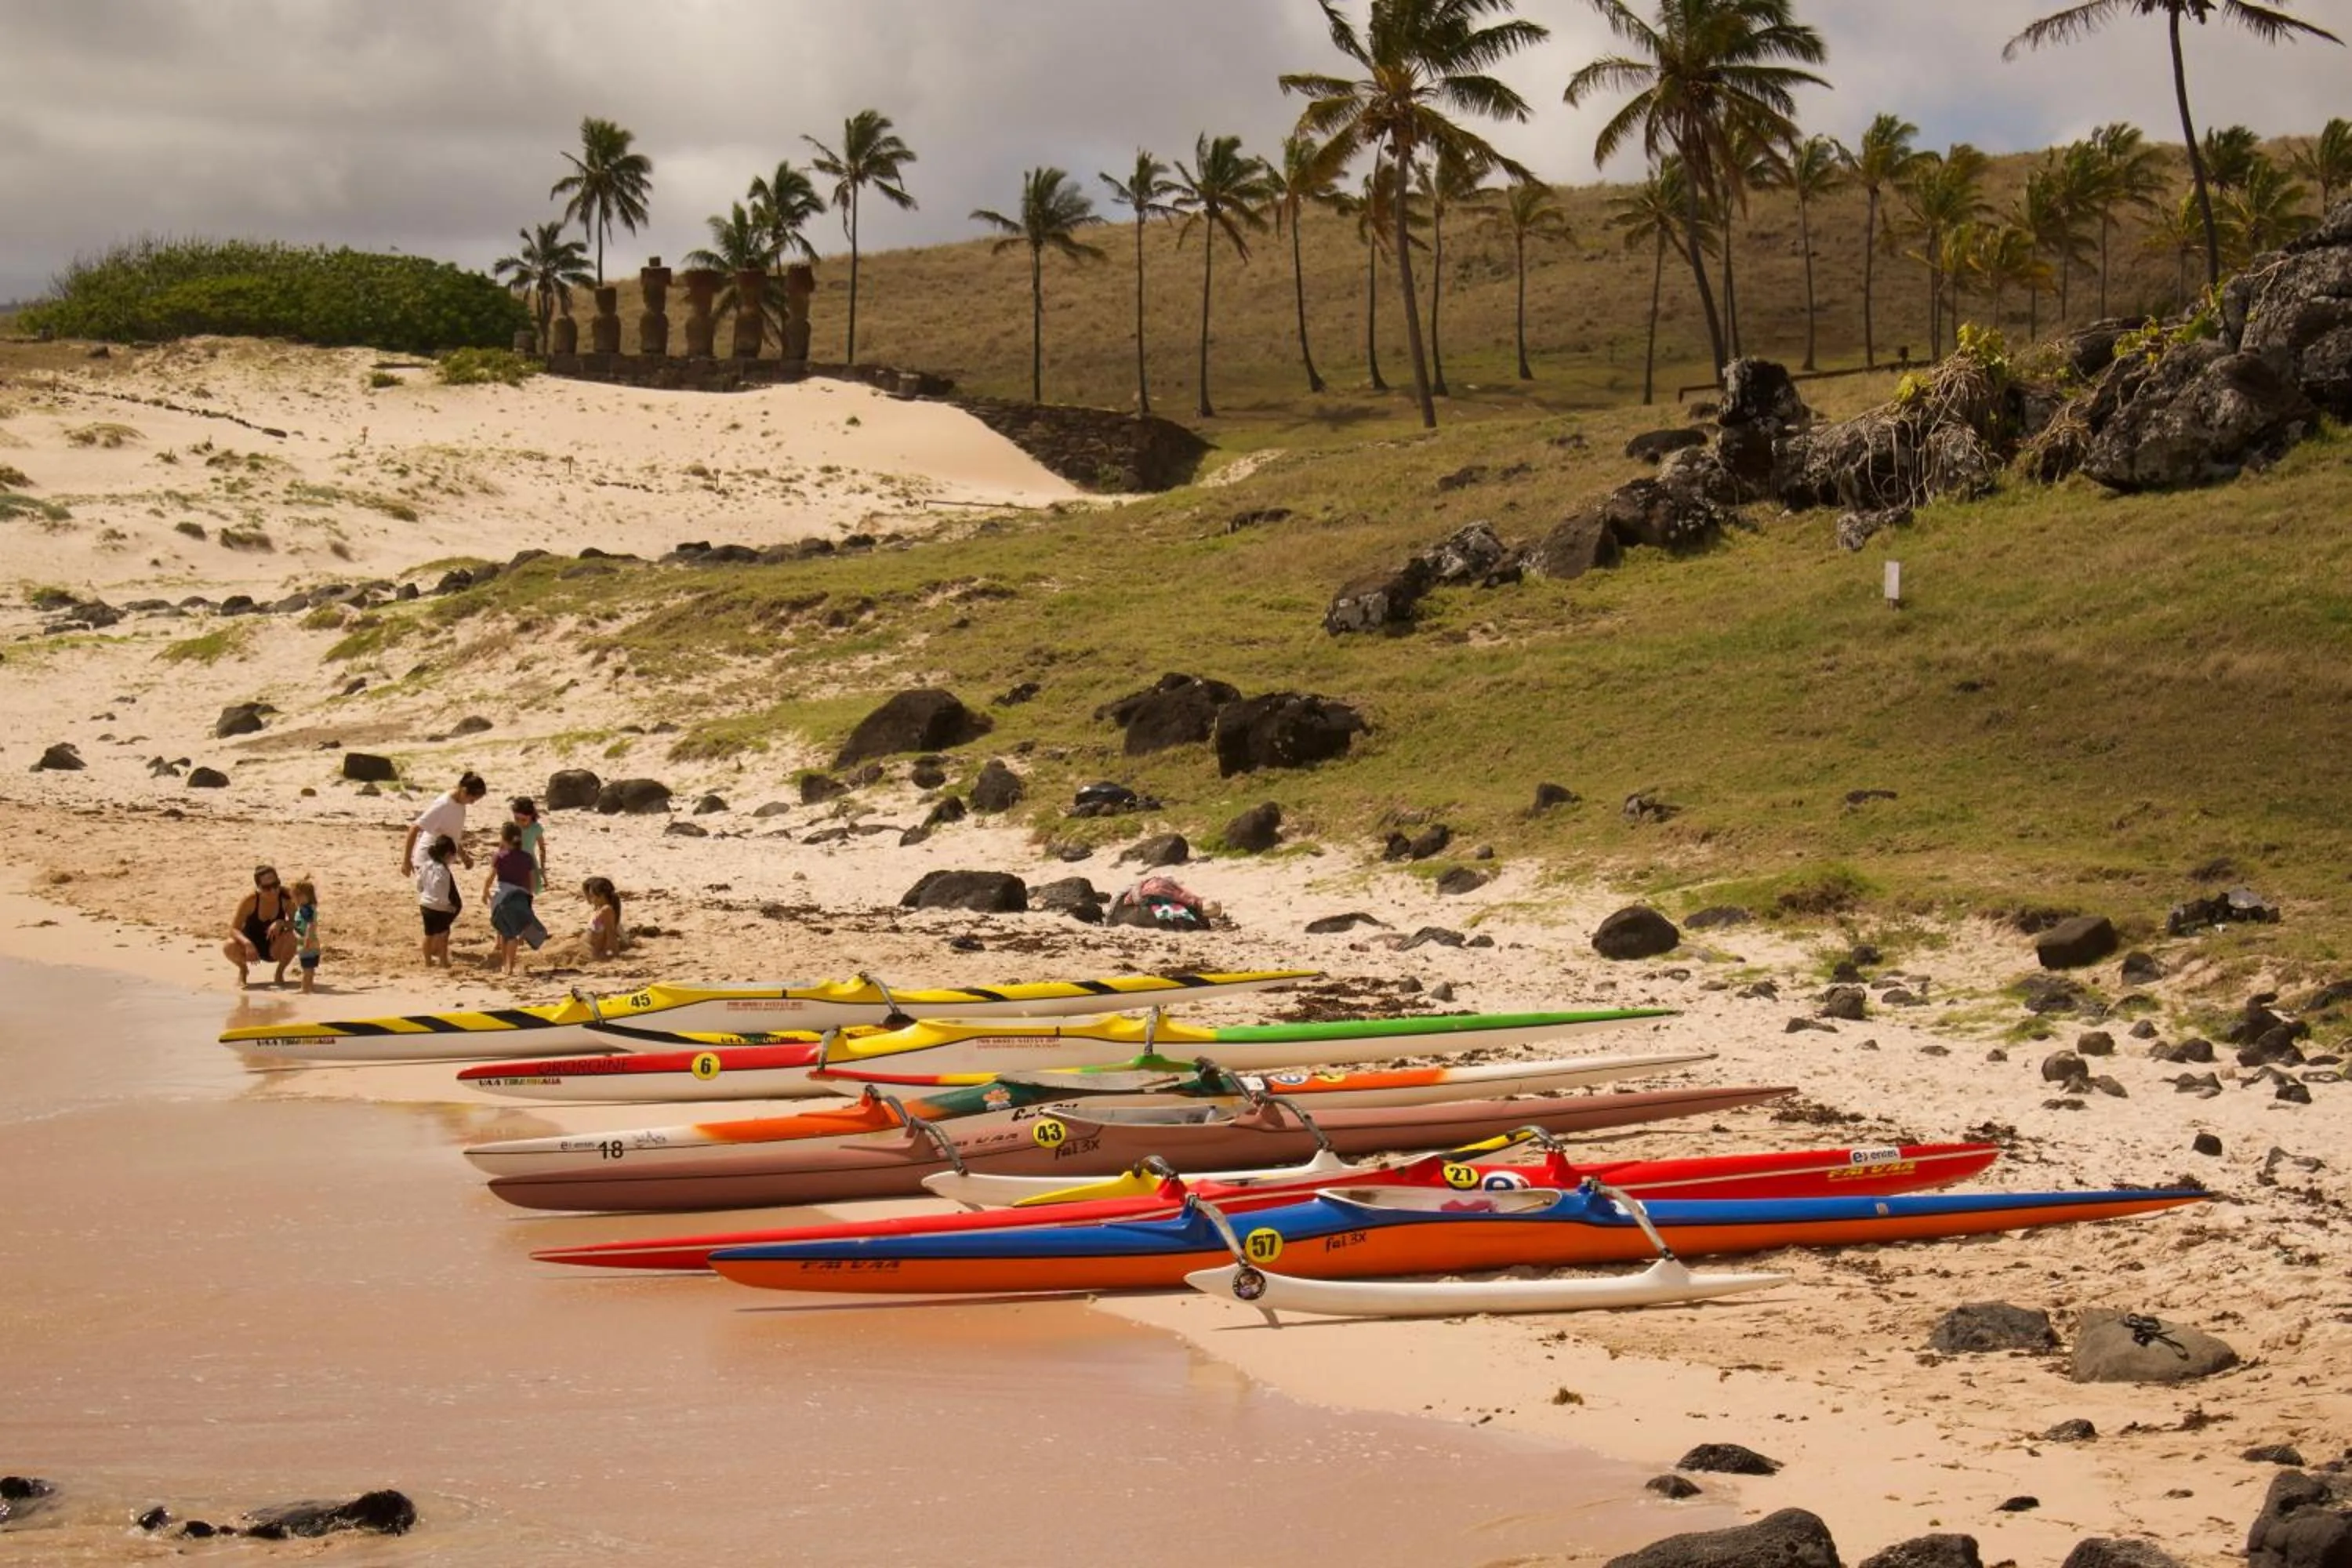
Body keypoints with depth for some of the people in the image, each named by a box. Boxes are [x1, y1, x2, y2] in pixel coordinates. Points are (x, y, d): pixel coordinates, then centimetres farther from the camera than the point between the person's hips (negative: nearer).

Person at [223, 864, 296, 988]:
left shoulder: (285, 897, -20)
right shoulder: (250, 900, -23)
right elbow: (233, 929, -23)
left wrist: (282, 923, -39)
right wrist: (247, 944, -42)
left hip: (274, 949, 1)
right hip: (252, 946, -1)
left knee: (290, 937, -33)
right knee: (229, 947, -32)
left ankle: (279, 972, -1)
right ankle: (242, 970, 5)